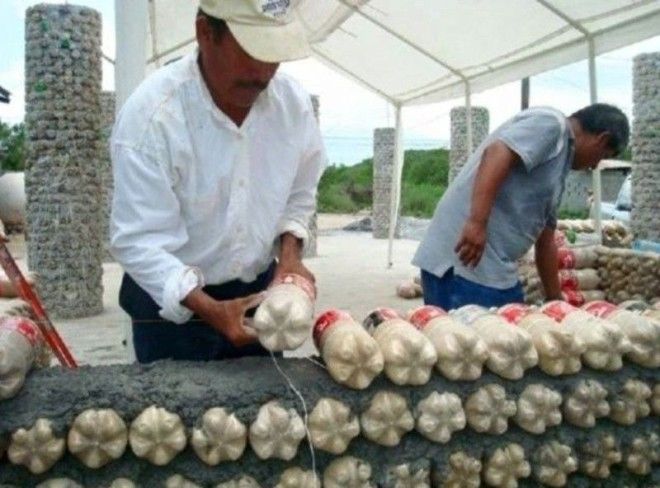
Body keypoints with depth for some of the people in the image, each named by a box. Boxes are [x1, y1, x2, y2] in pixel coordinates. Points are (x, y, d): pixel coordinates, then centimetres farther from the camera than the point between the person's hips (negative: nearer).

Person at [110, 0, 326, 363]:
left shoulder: (293, 103, -9)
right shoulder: (151, 114, -24)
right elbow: (139, 240, -23)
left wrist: (289, 253, -11)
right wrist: (211, 311, -31)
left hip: (257, 291, 5)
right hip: (169, 302, -4)